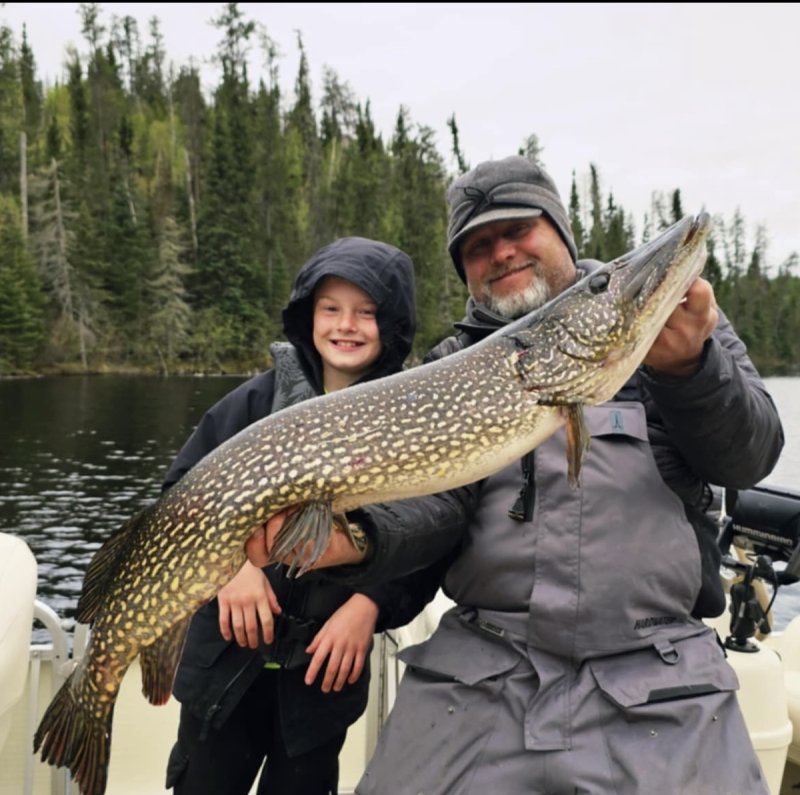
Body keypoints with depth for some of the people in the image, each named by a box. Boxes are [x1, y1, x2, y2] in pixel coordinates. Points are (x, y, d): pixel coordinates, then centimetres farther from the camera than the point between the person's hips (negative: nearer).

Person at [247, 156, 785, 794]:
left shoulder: (671, 316, 8)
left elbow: (749, 459, 0)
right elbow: (437, 500, -1)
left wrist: (689, 366, -18)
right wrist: (358, 536, -22)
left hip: (657, 673, 0)